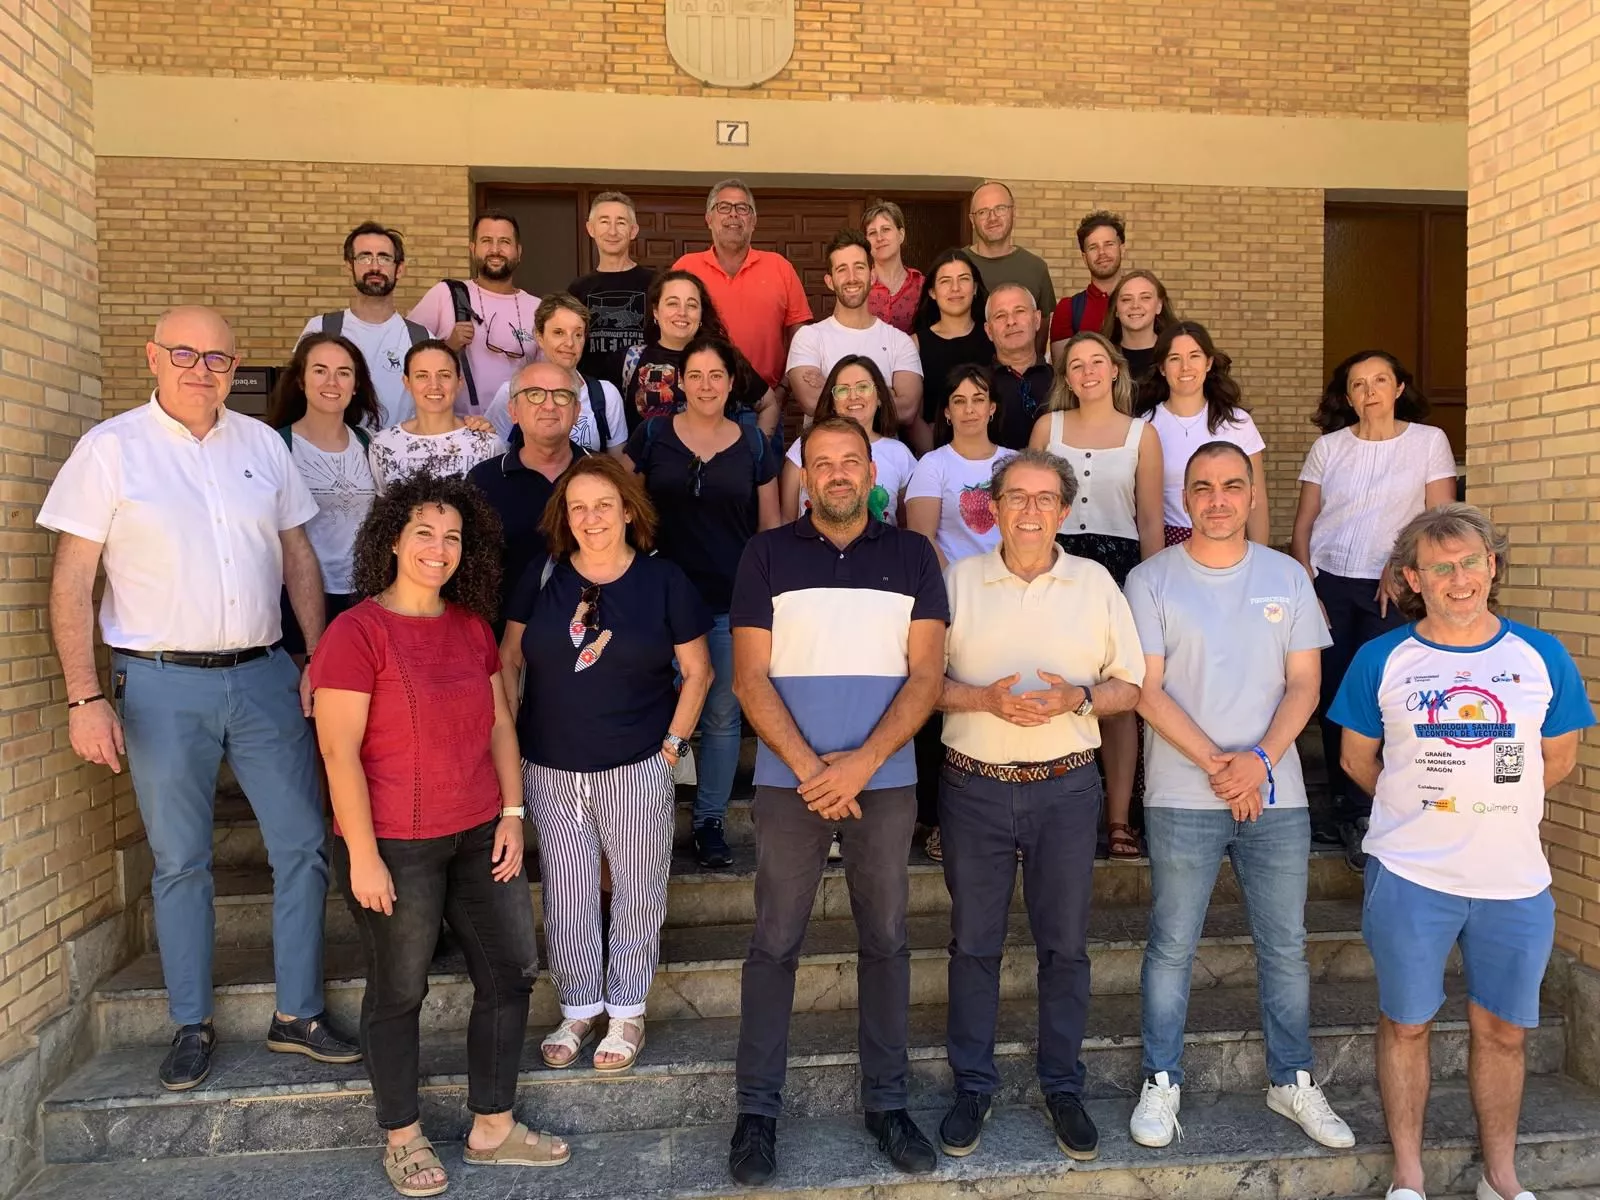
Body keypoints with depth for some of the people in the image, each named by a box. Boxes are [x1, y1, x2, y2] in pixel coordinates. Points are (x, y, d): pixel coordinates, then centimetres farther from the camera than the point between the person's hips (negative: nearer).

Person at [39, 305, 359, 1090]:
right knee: (180, 863, 9)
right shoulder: (110, 448, -3)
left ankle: (297, 1015, 20)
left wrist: (319, 660, 4)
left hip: (263, 675, 3)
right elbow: (72, 583, -4)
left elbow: (298, 557, 11)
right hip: (162, 684, -3)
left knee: (302, 846, 5)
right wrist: (85, 697, -10)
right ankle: (192, 1025, 25)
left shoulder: (262, 444, 7)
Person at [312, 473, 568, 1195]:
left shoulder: (472, 628, 7)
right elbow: (339, 752, -14)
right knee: (398, 991, 9)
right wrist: (363, 856, -16)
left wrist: (512, 814, 5)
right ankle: (403, 1139, 30)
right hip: (394, 844, -6)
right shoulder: (356, 632, -11)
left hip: (479, 836, 7)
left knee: (512, 972, 11)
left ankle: (493, 1128, 28)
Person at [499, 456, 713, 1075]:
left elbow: (697, 669, 0)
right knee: (565, 895, 10)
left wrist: (673, 741, -4)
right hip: (551, 769, 2)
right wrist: (509, 733, 2)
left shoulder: (663, 579, -4)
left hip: (637, 768, -2)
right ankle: (578, 1008, 29)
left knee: (637, 893, 8)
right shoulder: (543, 576, 2)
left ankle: (627, 1011, 27)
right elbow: (510, 659, 8)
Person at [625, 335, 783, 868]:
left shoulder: (753, 444, 3)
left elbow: (771, 525, 8)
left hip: (732, 602, 1)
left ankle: (710, 822, 22)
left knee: (723, 714, 7)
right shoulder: (652, 435, 1)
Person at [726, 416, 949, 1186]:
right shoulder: (767, 555, 1)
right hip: (788, 782, -1)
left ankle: (887, 1102, 24)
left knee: (885, 941, 10)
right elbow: (750, 677, -3)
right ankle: (757, 1109, 18)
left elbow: (926, 674, -1)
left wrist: (863, 761, -13)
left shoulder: (912, 556, 4)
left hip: (886, 781, 1)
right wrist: (808, 768, -13)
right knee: (774, 943, 5)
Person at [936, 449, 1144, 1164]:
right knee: (973, 941, 9)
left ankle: (1063, 1088, 27)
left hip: (1066, 787, 0)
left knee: (1064, 944, 9)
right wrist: (984, 698, -16)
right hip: (973, 784, 0)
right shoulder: (958, 580, 3)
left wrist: (1077, 697, -14)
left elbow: (1129, 686, 6)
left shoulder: (1096, 583, 4)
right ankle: (973, 1085, 25)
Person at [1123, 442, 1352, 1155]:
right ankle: (1160, 1083, 20)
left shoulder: (1287, 578, 7)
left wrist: (1260, 760, -12)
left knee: (1285, 946, 12)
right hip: (1182, 797, -2)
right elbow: (1147, 690, -6)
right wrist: (1215, 764, -14)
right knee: (1172, 947, 6)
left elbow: (1304, 684, 3)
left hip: (1276, 794, 3)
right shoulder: (1150, 580, -2)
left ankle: (1293, 1081, 29)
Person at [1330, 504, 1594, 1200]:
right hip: (1410, 877, -1)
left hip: (1515, 881, 2)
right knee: (1406, 1024, 9)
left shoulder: (1542, 657, 1)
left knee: (1503, 1031, 13)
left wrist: (1489, 803, 6)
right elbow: (1358, 758, 6)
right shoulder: (1381, 660, -3)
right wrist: (1416, 807, 6)